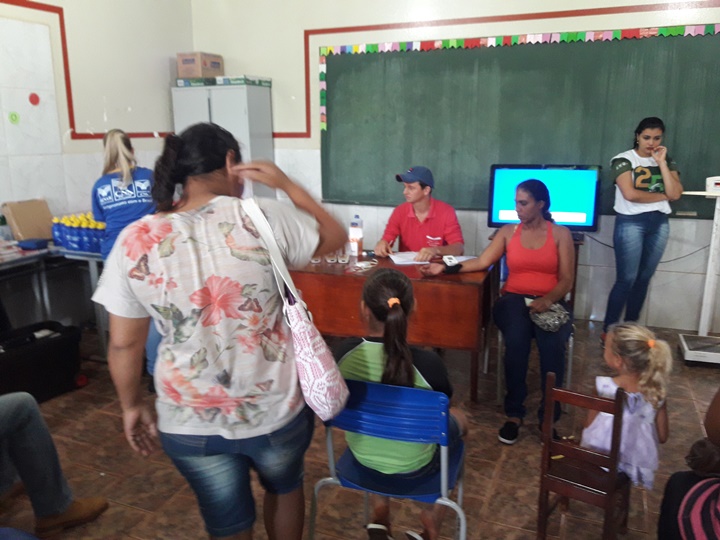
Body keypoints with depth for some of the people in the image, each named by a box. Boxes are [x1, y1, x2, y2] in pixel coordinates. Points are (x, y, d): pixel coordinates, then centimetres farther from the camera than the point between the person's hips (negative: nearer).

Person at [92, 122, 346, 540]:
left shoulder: (134, 242, -10)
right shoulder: (263, 218, -16)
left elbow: (124, 344, -4)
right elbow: (336, 238, 1)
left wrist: (132, 406, 12)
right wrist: (286, 184, 3)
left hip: (190, 422, 1)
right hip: (276, 408, -1)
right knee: (285, 487, 32)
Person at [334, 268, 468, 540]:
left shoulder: (344, 352, -22)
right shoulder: (427, 362, -30)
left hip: (362, 455, 3)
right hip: (413, 464, -2)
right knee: (459, 418, 27)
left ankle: (380, 511, 32)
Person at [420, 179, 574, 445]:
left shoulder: (561, 234, 7)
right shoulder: (508, 231, 12)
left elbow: (567, 280, 0)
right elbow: (482, 261, 0)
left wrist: (548, 299, -20)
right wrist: (444, 268, -14)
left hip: (550, 302, -1)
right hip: (514, 299, 1)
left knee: (552, 344, -32)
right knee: (516, 339, -32)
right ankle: (514, 414, -18)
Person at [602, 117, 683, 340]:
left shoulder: (667, 161, 11)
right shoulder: (623, 160, -4)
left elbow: (675, 194, -2)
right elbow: (630, 194, -17)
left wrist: (661, 163, -6)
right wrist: (662, 196, -3)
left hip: (659, 224, 5)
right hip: (631, 223, -5)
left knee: (644, 279, 9)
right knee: (626, 279, -7)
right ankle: (608, 331, 1)